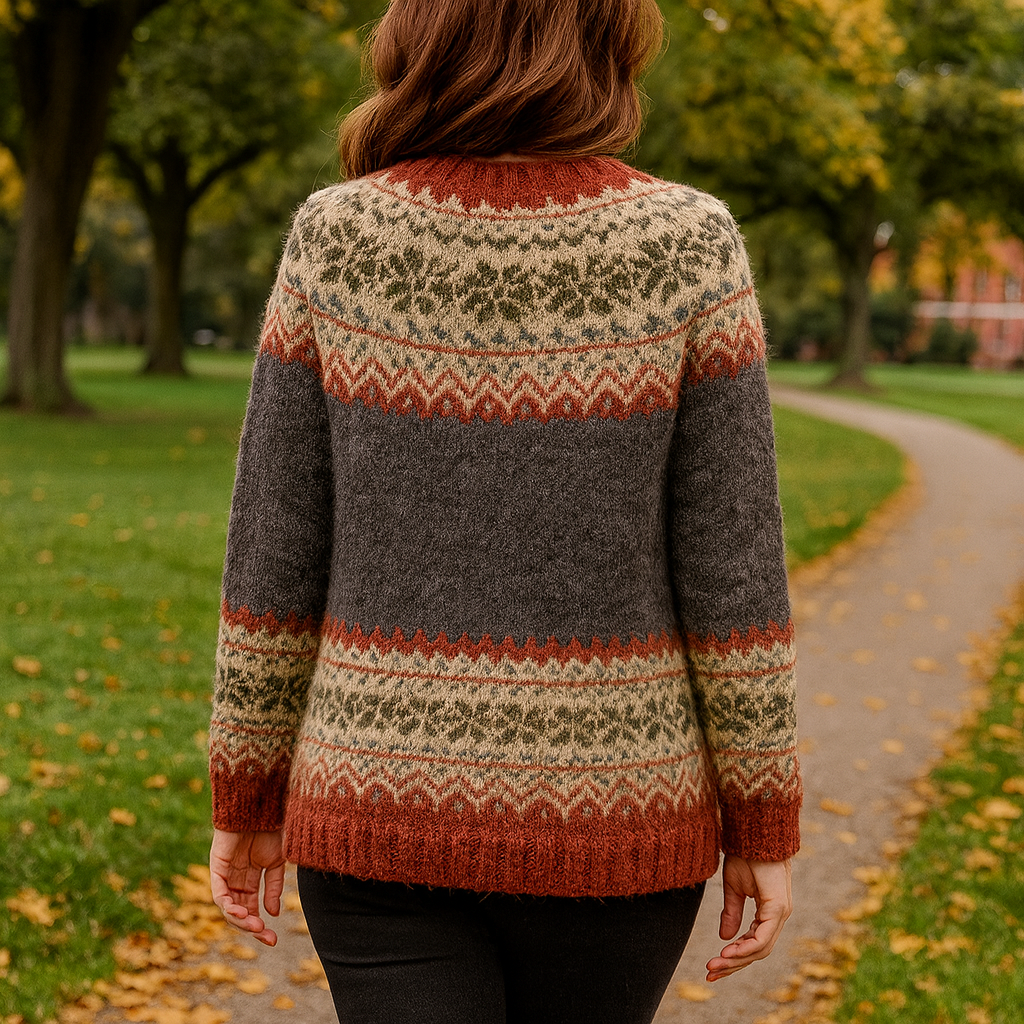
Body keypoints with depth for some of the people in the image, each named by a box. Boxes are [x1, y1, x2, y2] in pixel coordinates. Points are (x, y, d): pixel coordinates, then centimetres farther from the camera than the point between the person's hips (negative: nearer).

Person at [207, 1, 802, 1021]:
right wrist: (764, 823, 1)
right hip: (606, 816, 0)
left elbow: (274, 549, -5)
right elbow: (729, 564, -10)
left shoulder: (335, 238, -9)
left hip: (391, 803, 0)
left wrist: (245, 796, 8)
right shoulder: (685, 246, -12)